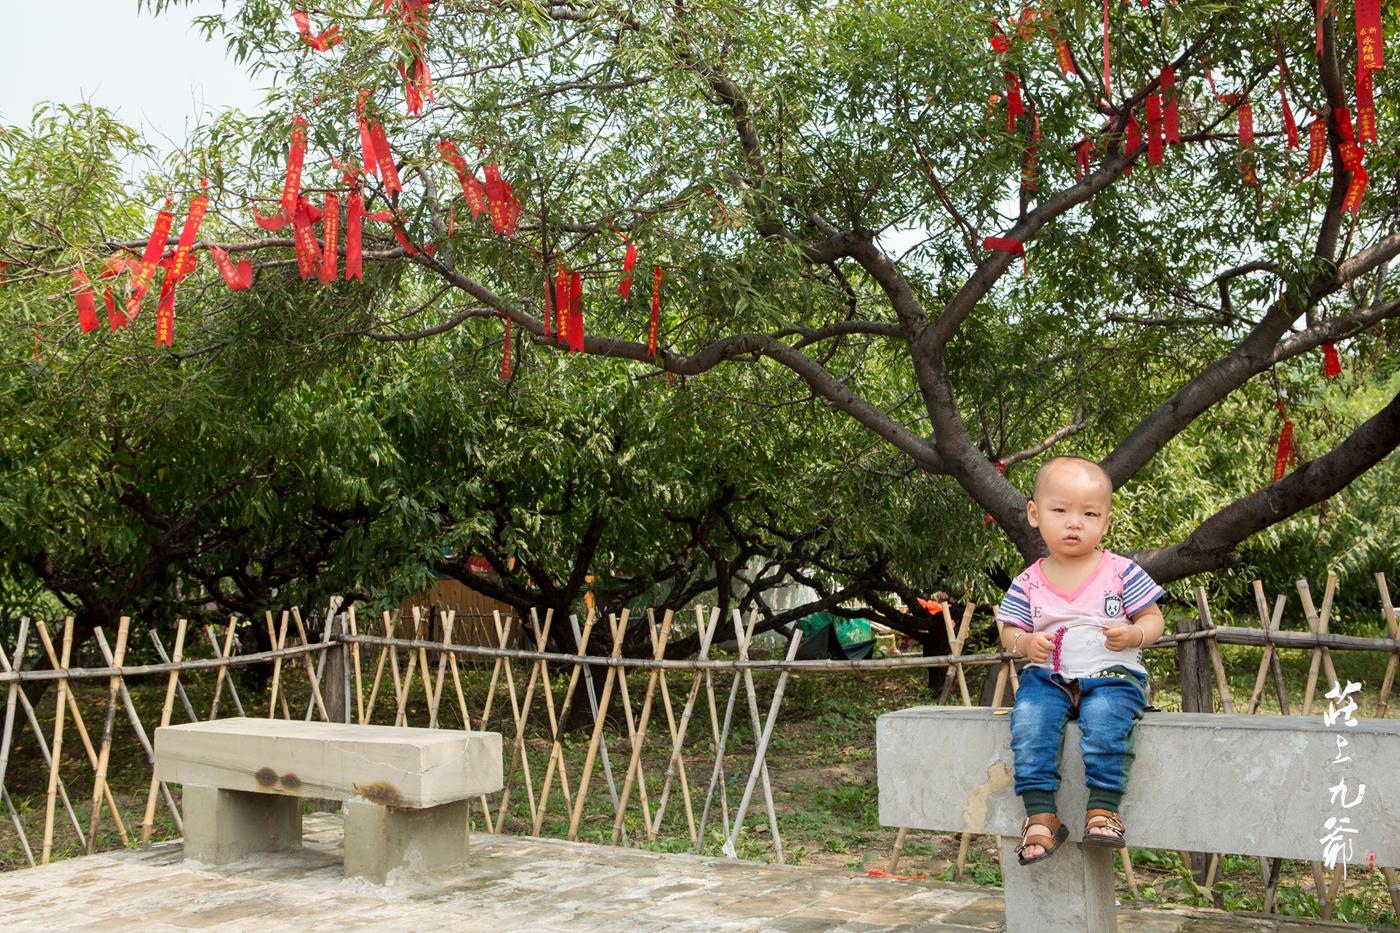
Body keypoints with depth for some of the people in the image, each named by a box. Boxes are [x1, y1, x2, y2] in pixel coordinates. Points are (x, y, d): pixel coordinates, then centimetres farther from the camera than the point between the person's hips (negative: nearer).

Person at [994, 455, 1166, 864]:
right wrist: (1025, 642, -12)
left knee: (1104, 716, -34)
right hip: (1047, 676, 2)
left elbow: (1154, 619, 7)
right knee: (1028, 719, -28)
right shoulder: (1028, 583, 5)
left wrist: (1133, 635, -16)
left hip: (1112, 676, -2)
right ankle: (1040, 814, -23)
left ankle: (1104, 809, -24)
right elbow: (1009, 631, 12)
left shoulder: (1121, 572, 1)